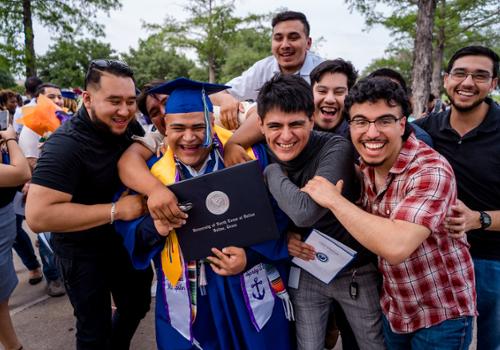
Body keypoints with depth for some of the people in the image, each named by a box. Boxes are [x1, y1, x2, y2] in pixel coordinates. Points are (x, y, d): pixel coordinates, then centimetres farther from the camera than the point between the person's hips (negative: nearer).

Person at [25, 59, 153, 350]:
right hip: (82, 251, -6)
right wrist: (116, 210, -33)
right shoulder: (66, 144, -29)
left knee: (138, 304, 24)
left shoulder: (127, 127, -9)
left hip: (123, 239, 7)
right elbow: (38, 216, -35)